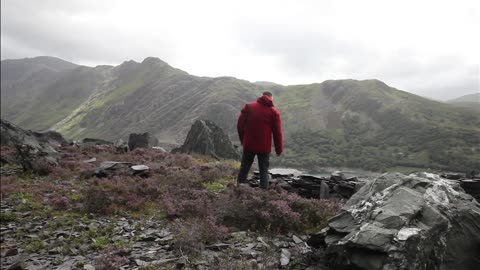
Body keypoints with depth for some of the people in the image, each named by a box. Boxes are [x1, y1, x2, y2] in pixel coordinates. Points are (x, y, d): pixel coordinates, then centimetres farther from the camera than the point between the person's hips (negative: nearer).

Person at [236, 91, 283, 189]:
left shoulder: (248, 106, 1)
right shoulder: (274, 112, -3)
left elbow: (240, 125, 1)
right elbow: (277, 132, -4)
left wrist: (242, 140, 14)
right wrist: (279, 149, 5)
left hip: (249, 144, 2)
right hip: (264, 147, -1)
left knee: (244, 167, 14)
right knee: (264, 170, 9)